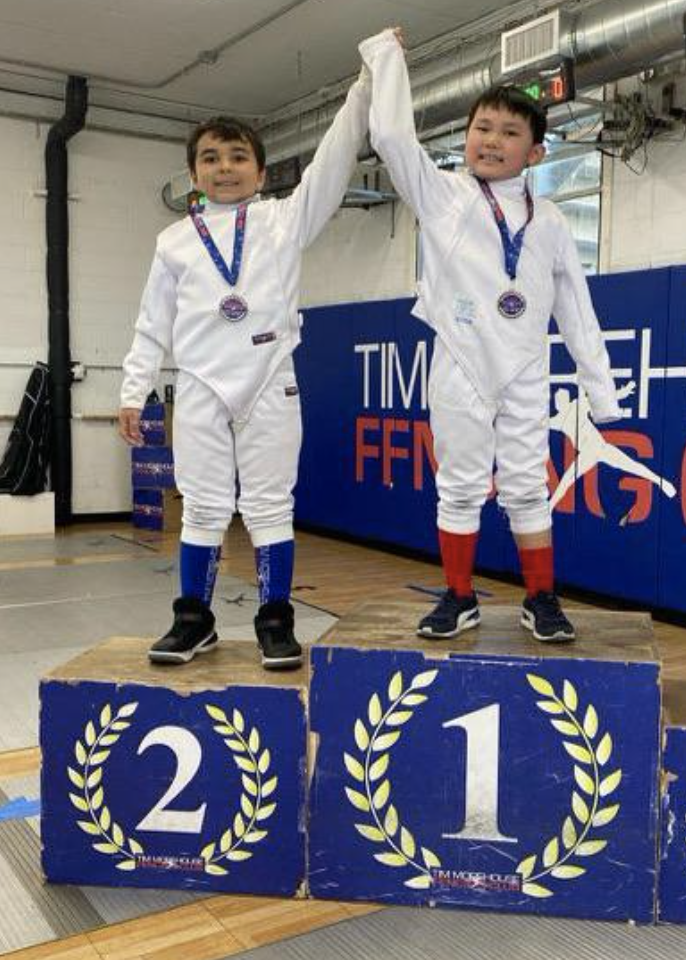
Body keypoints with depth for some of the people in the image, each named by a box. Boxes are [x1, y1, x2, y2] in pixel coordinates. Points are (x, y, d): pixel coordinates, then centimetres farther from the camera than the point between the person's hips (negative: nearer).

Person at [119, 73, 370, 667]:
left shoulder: (285, 219, 7)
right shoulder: (176, 241, 10)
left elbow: (334, 161, -1)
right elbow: (153, 325, 12)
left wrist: (367, 83, -8)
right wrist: (134, 393, 8)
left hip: (269, 385, -1)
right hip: (201, 389, 1)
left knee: (270, 506, 3)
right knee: (204, 507, 6)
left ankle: (276, 622, 11)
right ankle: (194, 620, 18)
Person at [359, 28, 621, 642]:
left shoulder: (549, 221, 7)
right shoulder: (442, 195, 2)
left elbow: (576, 309, 8)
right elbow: (392, 136, -11)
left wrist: (601, 389, 6)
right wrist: (388, 55, -1)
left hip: (525, 375, 1)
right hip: (460, 369, -1)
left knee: (527, 488, 5)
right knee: (460, 488, 4)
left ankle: (541, 601, 17)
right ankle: (460, 599, 17)